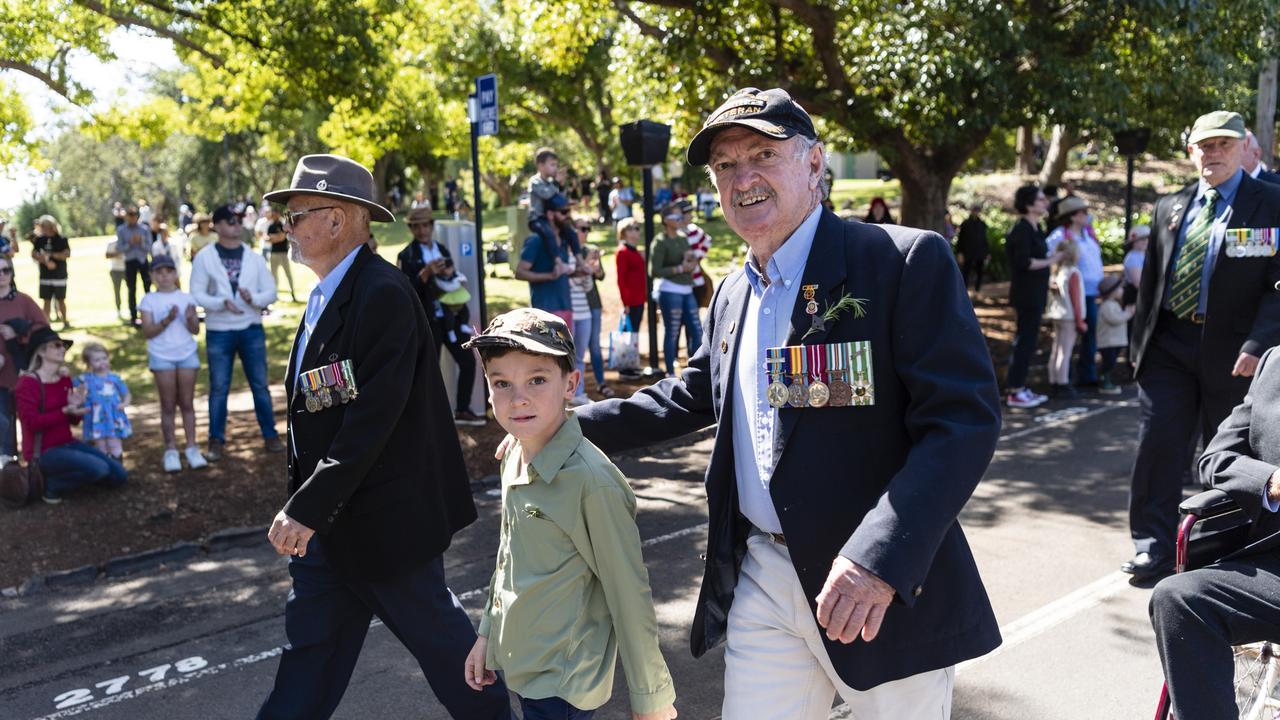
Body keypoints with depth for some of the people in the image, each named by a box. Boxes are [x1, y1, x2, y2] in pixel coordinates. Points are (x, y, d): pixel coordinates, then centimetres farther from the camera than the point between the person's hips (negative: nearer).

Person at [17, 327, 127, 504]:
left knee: (119, 476, 1)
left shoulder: (65, 378, 8)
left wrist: (76, 406, -9)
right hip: (43, 452, -8)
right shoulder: (28, 383, -13)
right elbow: (32, 423, -23)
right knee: (99, 468, -29)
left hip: (67, 444, 8)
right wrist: (65, 411, -31)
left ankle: (66, 475, 14)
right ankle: (51, 484, -6)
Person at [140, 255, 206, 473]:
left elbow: (196, 330, 2)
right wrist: (167, 320, -20)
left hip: (187, 354, 1)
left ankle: (191, 448, 6)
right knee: (168, 405, 2)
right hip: (162, 357, -1)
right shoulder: (149, 301, 2)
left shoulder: (186, 298, 6)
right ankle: (171, 450, 5)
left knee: (187, 403, 3)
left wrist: (190, 318, -19)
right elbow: (147, 332, -6)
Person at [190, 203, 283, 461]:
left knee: (260, 384, 7)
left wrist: (253, 298, -17)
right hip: (218, 332, -1)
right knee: (218, 388, 6)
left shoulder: (254, 258, 5)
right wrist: (222, 303, -21)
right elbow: (196, 294, -5)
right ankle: (216, 441, 15)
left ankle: (270, 435, 16)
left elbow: (271, 292, 3)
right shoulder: (204, 257, -1)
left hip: (252, 330, 2)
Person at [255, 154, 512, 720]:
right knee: (311, 646, 15)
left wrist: (307, 508, -25)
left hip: (382, 516, -8)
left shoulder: (383, 295, -21)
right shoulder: (326, 295, 9)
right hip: (326, 516, 9)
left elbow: (373, 416, -27)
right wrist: (303, 504, 14)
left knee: (435, 632, 10)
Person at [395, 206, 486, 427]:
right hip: (426, 321, -5)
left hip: (450, 317, 5)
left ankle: (462, 411, 16)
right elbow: (406, 291, -16)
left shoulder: (442, 250, 13)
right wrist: (426, 273, -26)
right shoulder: (406, 256, -5)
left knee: (468, 361, 3)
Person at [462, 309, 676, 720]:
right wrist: (488, 632, 17)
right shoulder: (514, 458, -1)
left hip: (563, 685, -7)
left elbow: (629, 597, -18)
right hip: (519, 667, 7)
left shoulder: (591, 481, -25)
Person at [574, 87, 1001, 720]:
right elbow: (691, 396, 23)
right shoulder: (732, 294, 10)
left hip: (889, 587, -5)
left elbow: (965, 419, -19)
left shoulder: (906, 260, -13)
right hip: (761, 581, 6)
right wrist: (572, 426, 14)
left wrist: (881, 557, -30)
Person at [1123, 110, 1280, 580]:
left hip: (1232, 352, -3)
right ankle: (1154, 548, 7)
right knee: (1157, 448, -2)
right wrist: (1140, 340, 11)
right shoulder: (1169, 208, 11)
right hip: (1169, 346, 3)